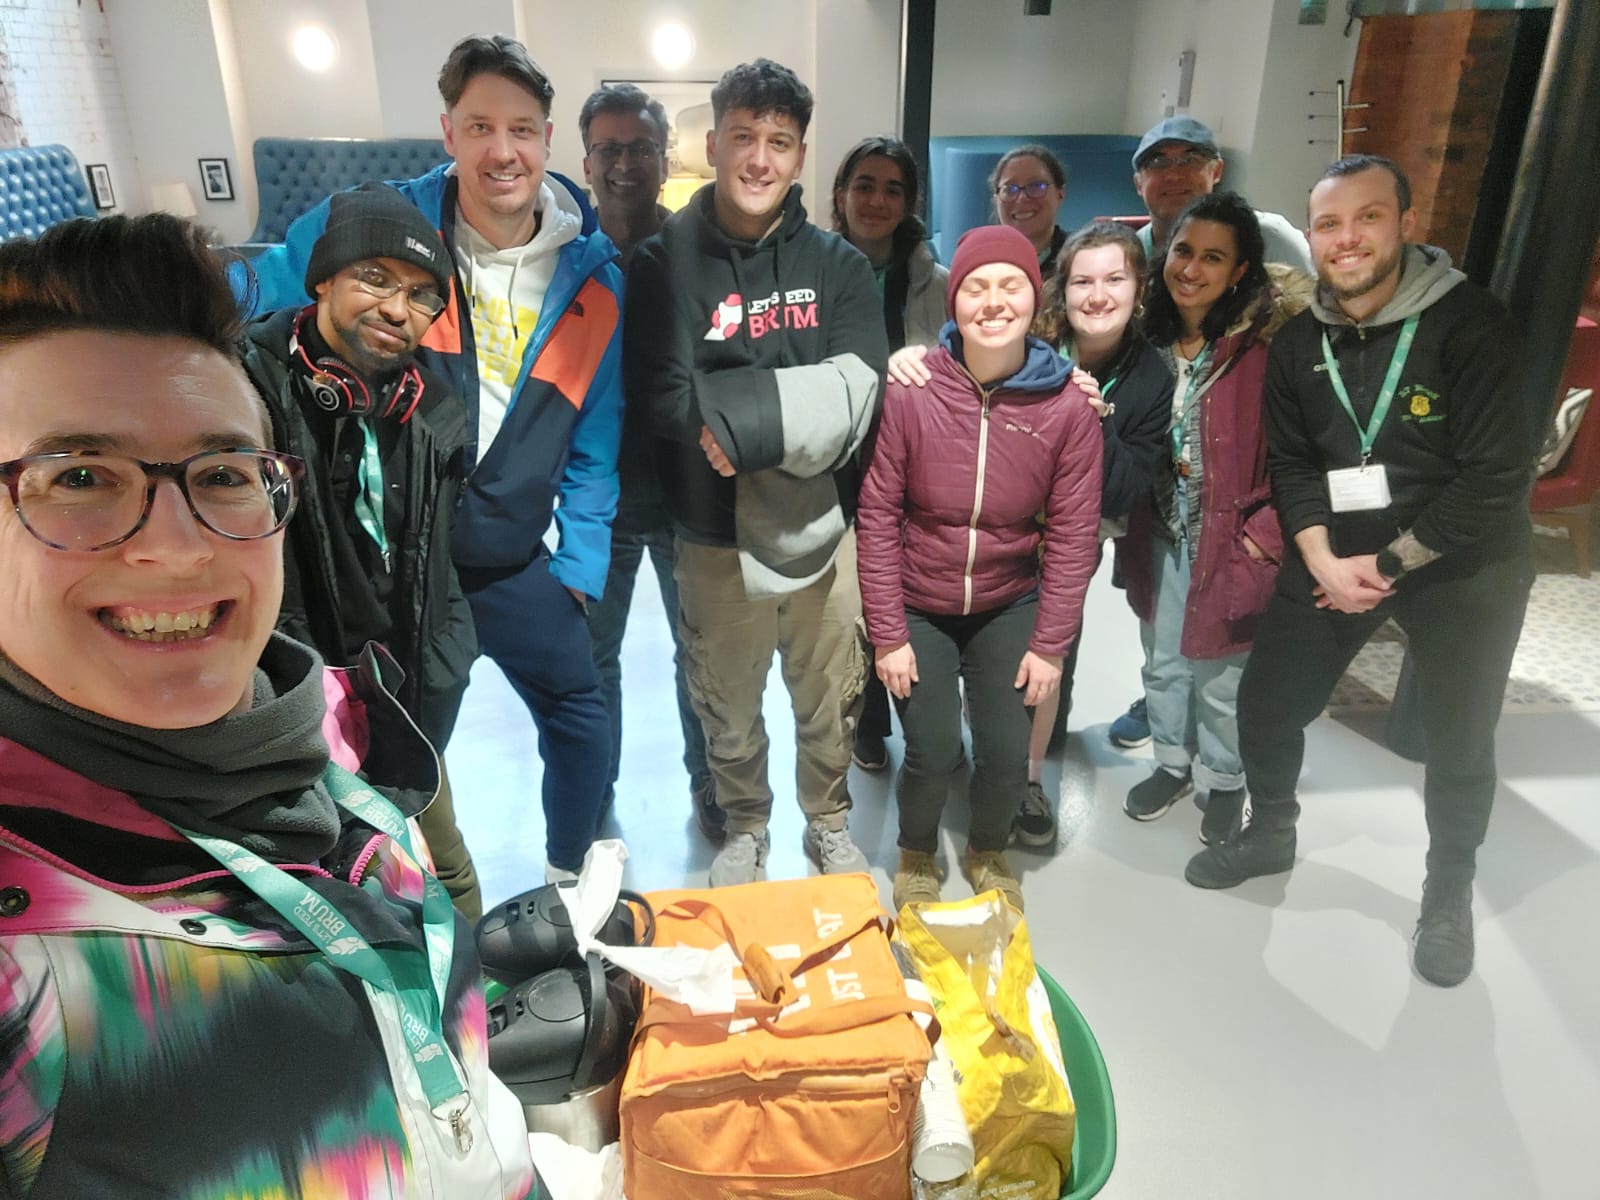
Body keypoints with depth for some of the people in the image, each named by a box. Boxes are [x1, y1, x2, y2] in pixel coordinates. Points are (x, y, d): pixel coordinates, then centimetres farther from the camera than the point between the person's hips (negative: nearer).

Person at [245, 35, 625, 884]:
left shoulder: (592, 272, -3)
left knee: (581, 717, 16)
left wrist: (579, 563, 0)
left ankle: (569, 881, 44)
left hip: (514, 565, 3)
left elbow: (595, 439, 3)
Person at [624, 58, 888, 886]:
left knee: (830, 702, 17)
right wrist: (795, 410, -18)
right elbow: (672, 405, -18)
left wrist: (736, 411, -21)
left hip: (822, 528, 1)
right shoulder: (663, 263, -6)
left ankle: (829, 823, 43)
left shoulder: (837, 264, -1)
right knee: (727, 708, 17)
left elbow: (855, 393, -14)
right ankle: (744, 827, 43)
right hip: (717, 536, -1)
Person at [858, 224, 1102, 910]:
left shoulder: (1067, 407, -12)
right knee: (933, 754, -7)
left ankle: (988, 853, 34)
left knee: (1007, 754, -1)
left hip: (1009, 609, 2)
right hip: (917, 609, -1)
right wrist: (887, 635, -10)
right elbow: (878, 514, -12)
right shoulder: (909, 393, -18)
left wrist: (1050, 644, -6)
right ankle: (916, 858, 28)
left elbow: (1072, 534, -6)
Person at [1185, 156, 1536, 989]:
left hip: (1462, 565, -4)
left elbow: (1498, 473, -20)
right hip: (1334, 558, 4)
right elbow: (1289, 461, 0)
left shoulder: (1468, 322, -17)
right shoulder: (1299, 342, -1)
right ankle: (1271, 833, 35)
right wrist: (1322, 559, -14)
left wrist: (1388, 563, -18)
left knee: (1458, 740, 9)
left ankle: (1449, 890, 34)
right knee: (1267, 701, 8)